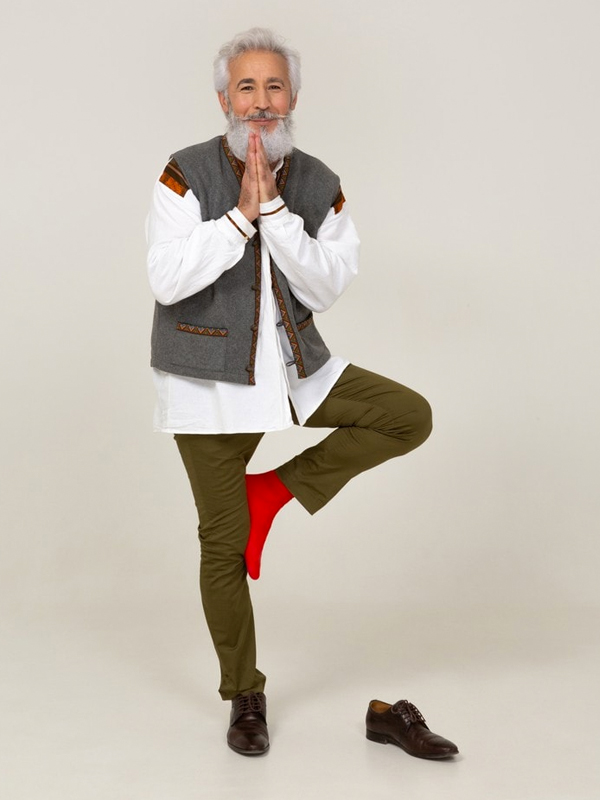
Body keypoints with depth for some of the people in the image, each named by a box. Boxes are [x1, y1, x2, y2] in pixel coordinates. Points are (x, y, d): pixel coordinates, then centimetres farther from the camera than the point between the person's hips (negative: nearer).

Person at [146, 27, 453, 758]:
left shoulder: (319, 186, -1)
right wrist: (240, 213, -23)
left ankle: (277, 489, 2)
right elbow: (166, 279, -20)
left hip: (293, 368, 3)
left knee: (411, 417, -10)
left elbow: (324, 288, -10)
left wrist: (274, 209, -19)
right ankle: (244, 696, 22)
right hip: (210, 382, -3)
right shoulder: (187, 174, -9)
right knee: (223, 543, 3)